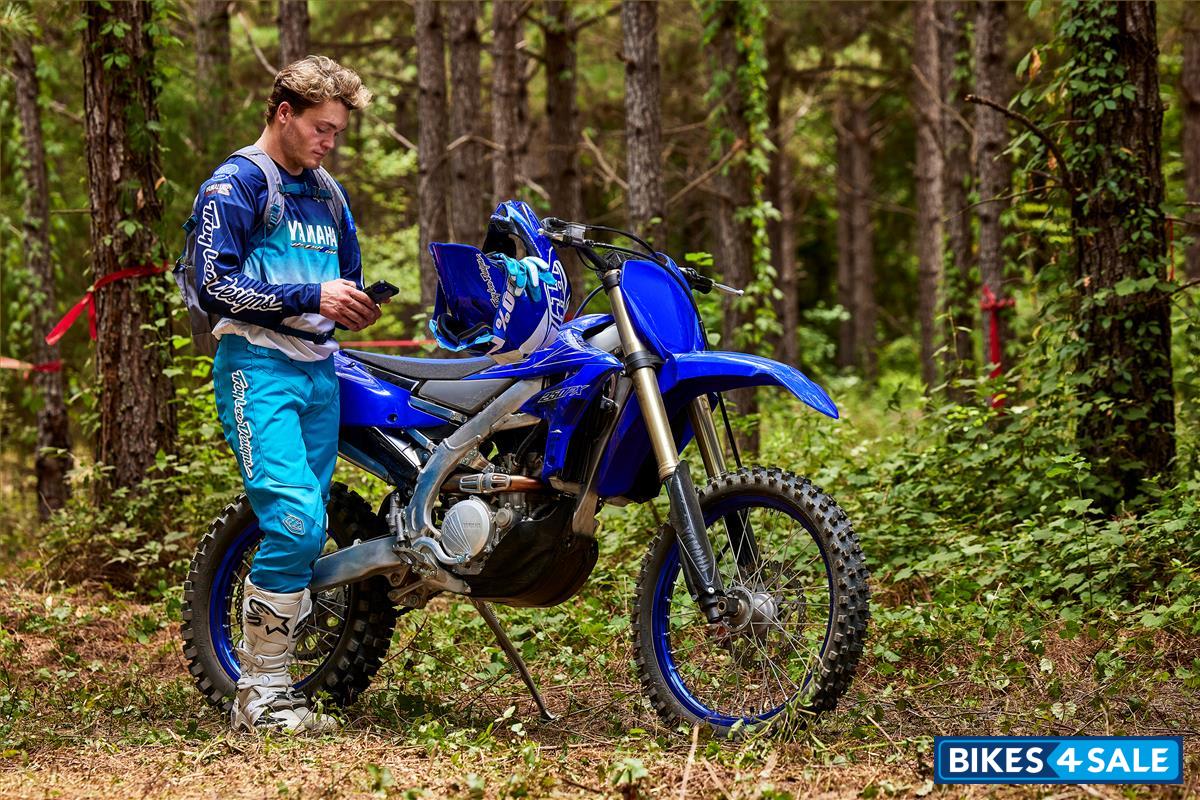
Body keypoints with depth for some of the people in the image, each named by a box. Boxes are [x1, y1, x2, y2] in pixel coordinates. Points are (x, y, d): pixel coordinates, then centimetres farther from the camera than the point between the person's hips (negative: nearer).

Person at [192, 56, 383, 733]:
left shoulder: (329, 195, 21)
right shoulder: (237, 183, -3)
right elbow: (214, 284, -12)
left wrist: (356, 304, 5)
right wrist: (311, 297, -18)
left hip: (319, 370, 8)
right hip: (259, 368, -8)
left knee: (306, 535, 5)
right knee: (294, 521, -20)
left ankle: (275, 684, 11)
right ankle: (259, 692, -12)